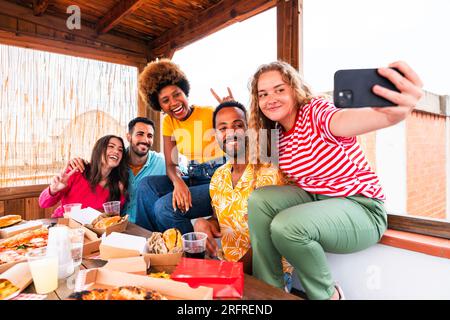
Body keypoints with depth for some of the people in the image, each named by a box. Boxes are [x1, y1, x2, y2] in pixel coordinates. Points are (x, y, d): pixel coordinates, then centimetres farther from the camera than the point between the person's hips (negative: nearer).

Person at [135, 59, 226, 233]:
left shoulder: (210, 114, -10)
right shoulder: (168, 122, 8)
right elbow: (170, 164, 1)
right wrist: (178, 182, -21)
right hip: (193, 179, 6)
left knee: (165, 206, -24)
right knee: (146, 185, -14)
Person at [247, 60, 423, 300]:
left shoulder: (316, 112, -19)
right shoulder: (275, 134, 3)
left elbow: (345, 120, -43)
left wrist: (393, 113, -63)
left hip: (360, 206, -6)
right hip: (314, 199, 6)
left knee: (286, 226, -30)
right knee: (259, 200, -16)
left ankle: (327, 294, 1)